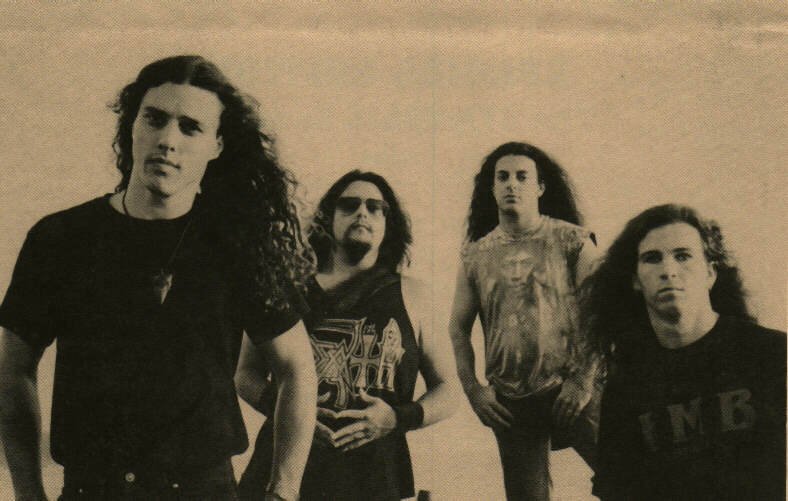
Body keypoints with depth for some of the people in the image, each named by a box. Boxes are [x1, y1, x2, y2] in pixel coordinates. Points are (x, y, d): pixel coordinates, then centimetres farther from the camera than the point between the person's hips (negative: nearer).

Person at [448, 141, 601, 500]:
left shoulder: (571, 241, 0)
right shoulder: (476, 254, 9)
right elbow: (458, 328, 12)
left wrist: (585, 379, -13)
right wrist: (472, 388, 1)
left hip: (568, 390, -3)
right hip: (510, 403, 3)